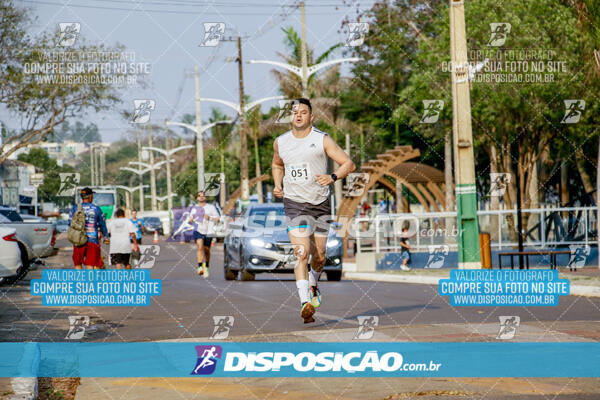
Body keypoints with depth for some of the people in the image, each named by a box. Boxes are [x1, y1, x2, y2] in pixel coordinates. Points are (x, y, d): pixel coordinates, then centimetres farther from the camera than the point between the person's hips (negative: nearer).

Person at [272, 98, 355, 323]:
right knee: (301, 253, -17)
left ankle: (313, 284, 43)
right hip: (294, 203, 0)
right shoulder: (280, 142, 6)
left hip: (320, 203, 0)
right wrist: (278, 185, 9)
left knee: (319, 256, 9)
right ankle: (305, 303, -26)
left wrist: (332, 177, -24)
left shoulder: (322, 140, -4)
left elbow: (349, 164, -6)